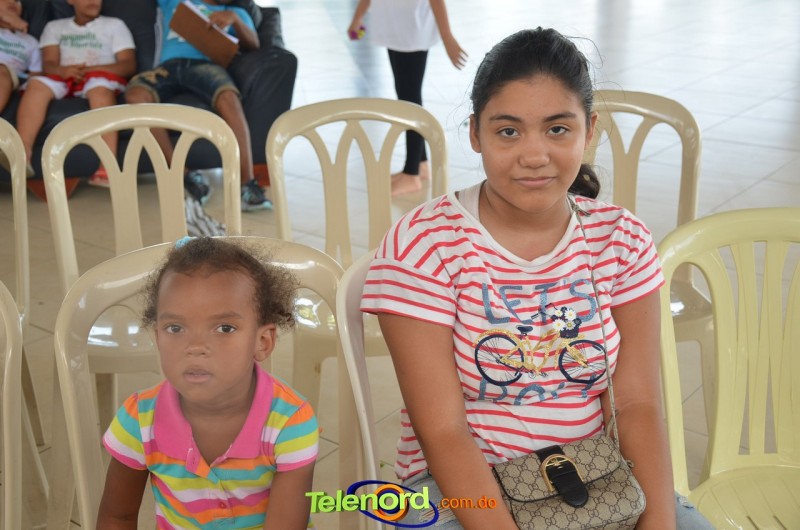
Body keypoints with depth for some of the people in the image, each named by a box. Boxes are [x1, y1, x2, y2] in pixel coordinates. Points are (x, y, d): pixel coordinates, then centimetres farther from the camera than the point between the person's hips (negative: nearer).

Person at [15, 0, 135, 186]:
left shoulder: (114, 25, 20)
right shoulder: (55, 26, 25)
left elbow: (129, 65, 5)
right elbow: (48, 64, 8)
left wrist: (91, 69, -13)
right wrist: (63, 70, -18)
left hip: (101, 76, -2)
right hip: (63, 78, 2)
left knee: (99, 87, -38)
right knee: (37, 85, -30)